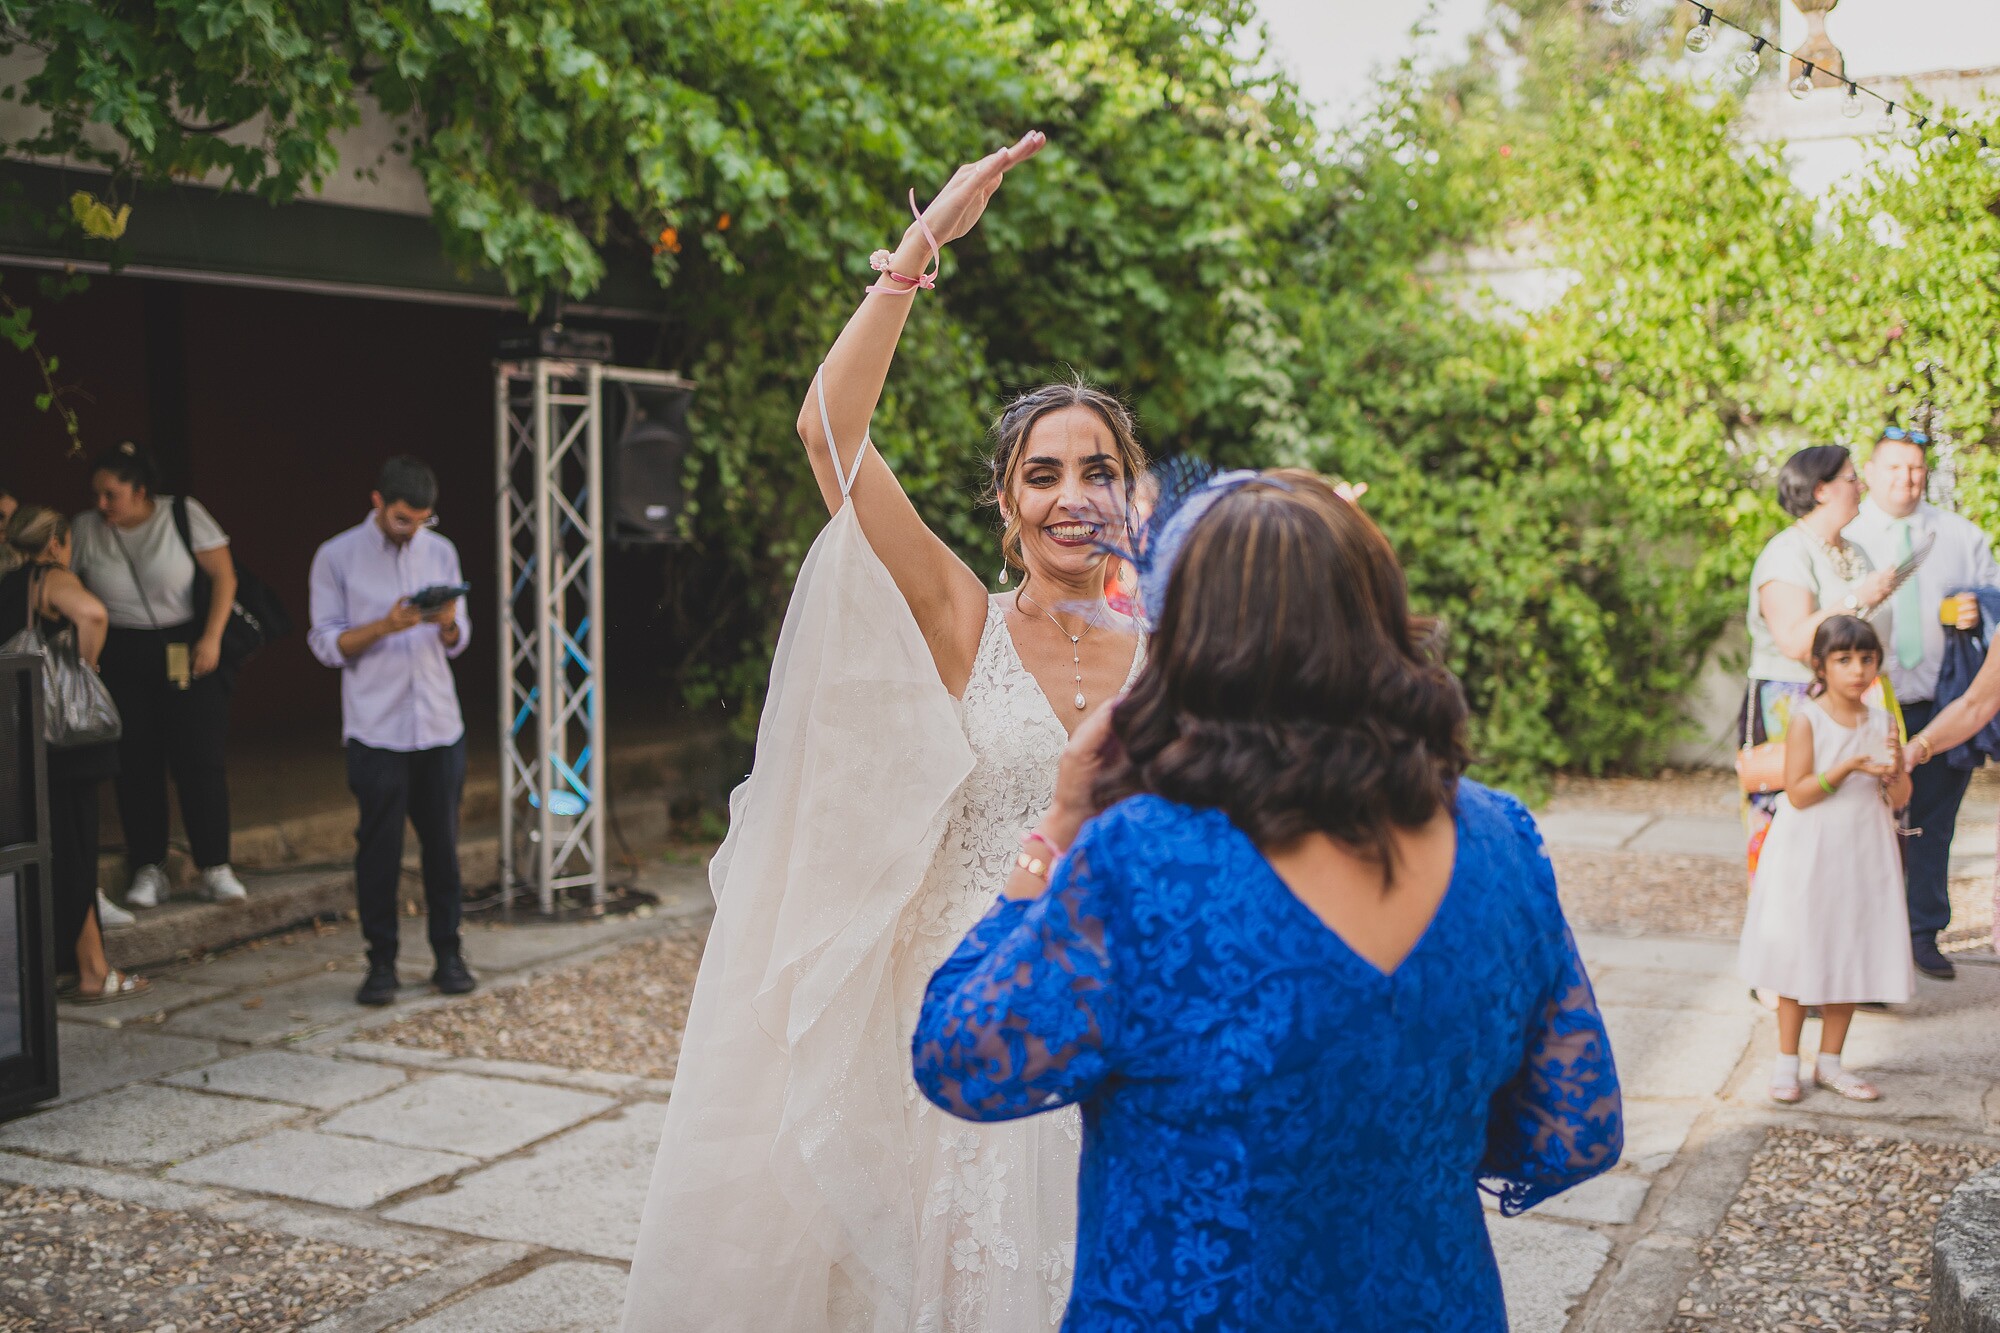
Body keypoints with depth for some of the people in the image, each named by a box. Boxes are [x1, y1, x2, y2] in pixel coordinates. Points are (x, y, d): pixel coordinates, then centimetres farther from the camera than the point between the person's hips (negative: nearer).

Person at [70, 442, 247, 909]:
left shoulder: (183, 514, -5)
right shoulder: (86, 529, 1)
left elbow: (224, 576, -5)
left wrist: (212, 637, -13)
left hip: (188, 650, -2)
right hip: (122, 657, 2)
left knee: (201, 760, -4)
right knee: (136, 764, 2)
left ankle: (215, 868, 2)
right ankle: (148, 870, 10)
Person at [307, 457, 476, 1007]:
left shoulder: (441, 551, 9)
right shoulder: (336, 558, -2)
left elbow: (457, 642, 11)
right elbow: (327, 643, -5)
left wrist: (447, 624, -12)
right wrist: (384, 625, -20)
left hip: (440, 724, 3)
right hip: (375, 730, -3)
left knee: (442, 843, 6)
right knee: (379, 848, 0)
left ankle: (448, 954, 16)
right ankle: (381, 962, 9)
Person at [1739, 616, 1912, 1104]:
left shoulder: (1883, 721, 2)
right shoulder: (1807, 719, -11)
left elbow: (1900, 800, 3)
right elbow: (1797, 793, -17)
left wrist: (1896, 769, -17)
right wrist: (1849, 767, -26)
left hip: (1863, 857, 4)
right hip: (1809, 857, -4)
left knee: (1849, 958, 10)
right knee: (1799, 957, 4)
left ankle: (1830, 1062, 23)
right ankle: (1786, 1062, 16)